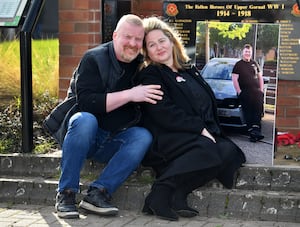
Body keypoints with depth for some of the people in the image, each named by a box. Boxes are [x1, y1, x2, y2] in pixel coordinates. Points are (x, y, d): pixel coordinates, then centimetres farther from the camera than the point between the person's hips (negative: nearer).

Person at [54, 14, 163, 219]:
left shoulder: (142, 66, 8)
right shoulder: (94, 59, -7)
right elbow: (85, 103, -20)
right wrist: (129, 95, -24)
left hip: (114, 142, 4)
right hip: (84, 133, -4)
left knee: (144, 136, -24)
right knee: (85, 119, -34)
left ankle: (98, 192, -29)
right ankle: (66, 193, -27)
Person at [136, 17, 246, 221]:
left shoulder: (190, 71, 24)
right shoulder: (150, 77, 3)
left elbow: (209, 104, 22)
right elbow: (165, 114, -10)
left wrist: (212, 132, 3)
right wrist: (200, 129, -17)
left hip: (206, 136, 7)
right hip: (167, 138, -7)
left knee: (229, 151, -25)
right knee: (206, 150, -35)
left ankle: (177, 195, -28)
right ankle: (162, 194, -33)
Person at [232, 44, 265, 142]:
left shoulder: (254, 64, 19)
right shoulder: (238, 64, 6)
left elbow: (260, 77, 24)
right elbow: (234, 79, -1)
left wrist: (261, 90, 12)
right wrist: (239, 92, -9)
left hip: (257, 92, 4)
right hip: (245, 93, -3)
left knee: (258, 111, -11)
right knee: (248, 113, -6)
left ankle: (256, 129, -15)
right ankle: (251, 131, -6)